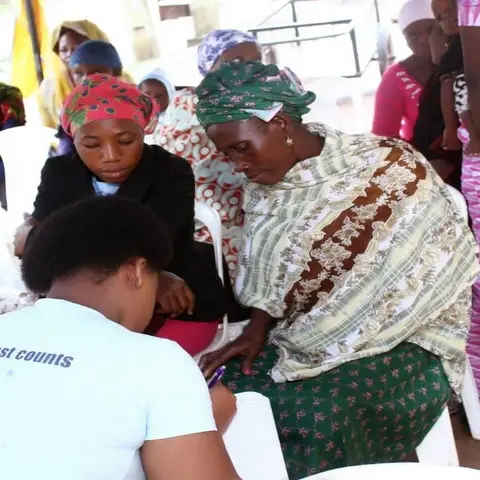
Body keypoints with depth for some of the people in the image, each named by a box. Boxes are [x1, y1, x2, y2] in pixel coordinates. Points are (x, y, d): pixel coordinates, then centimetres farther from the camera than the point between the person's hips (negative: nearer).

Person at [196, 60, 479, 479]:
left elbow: (441, 256, -17)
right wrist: (258, 329, -9)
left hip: (399, 339, -5)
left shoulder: (382, 165, -14)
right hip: (305, 339, 6)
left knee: (318, 414, -30)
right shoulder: (264, 186, 7)